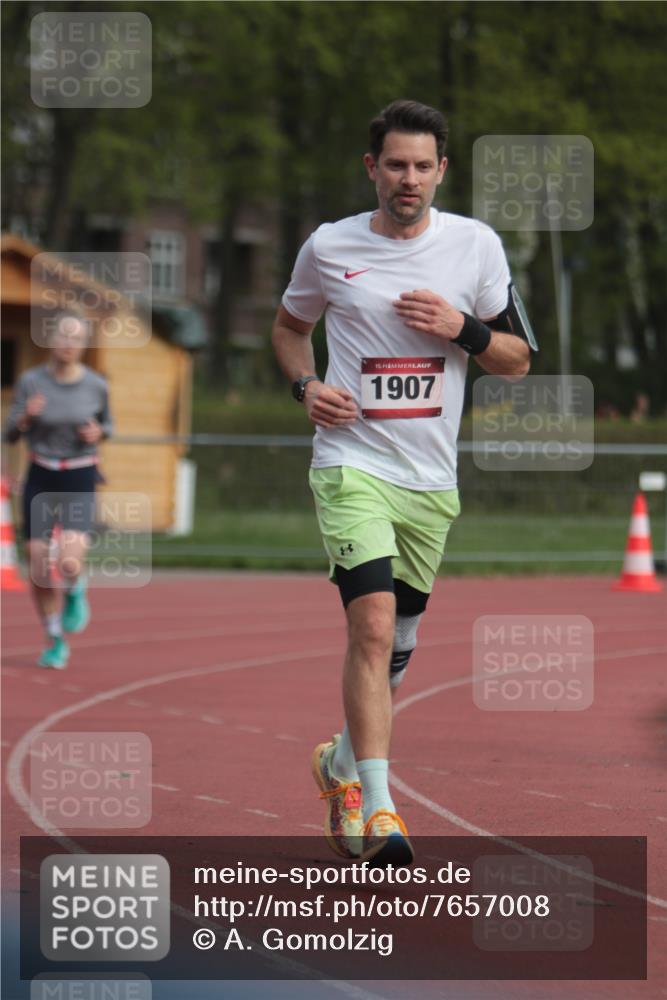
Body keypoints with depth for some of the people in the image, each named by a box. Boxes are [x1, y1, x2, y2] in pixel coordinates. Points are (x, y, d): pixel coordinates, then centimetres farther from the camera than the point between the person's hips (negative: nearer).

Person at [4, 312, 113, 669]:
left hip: (80, 482, -1)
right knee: (39, 569, 1)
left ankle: (75, 592, 17)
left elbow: (107, 423, 14)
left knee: (69, 563, -21)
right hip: (40, 479, 1)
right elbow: (10, 435, -1)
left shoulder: (96, 385, -5)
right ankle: (55, 642, 24)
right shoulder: (30, 381, -6)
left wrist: (97, 433, -10)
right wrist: (26, 416, -23)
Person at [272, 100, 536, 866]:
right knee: (373, 624, -21)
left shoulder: (476, 245, 3)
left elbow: (518, 359, 8)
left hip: (431, 478, 3)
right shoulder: (329, 247, 0)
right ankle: (377, 807, -22)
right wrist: (305, 385, -1)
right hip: (351, 463, -3)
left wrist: (463, 329, -11)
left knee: (396, 647, 12)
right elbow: (289, 326, 19)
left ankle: (343, 762, 38)